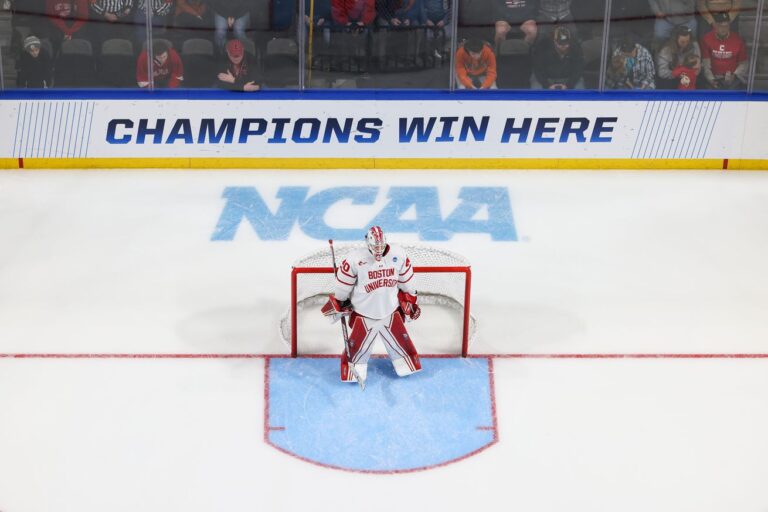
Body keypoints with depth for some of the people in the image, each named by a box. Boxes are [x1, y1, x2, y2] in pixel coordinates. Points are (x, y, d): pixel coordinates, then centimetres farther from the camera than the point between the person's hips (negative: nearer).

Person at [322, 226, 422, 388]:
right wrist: (338, 305, 2)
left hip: (391, 312, 3)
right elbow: (343, 285, -8)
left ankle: (406, 365, 41)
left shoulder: (398, 255, -13)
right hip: (364, 315, -3)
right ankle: (354, 373, 29)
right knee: (358, 345, 5)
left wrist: (410, 302, 13)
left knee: (401, 341, 16)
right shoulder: (355, 259, -23)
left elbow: (405, 282, 4)